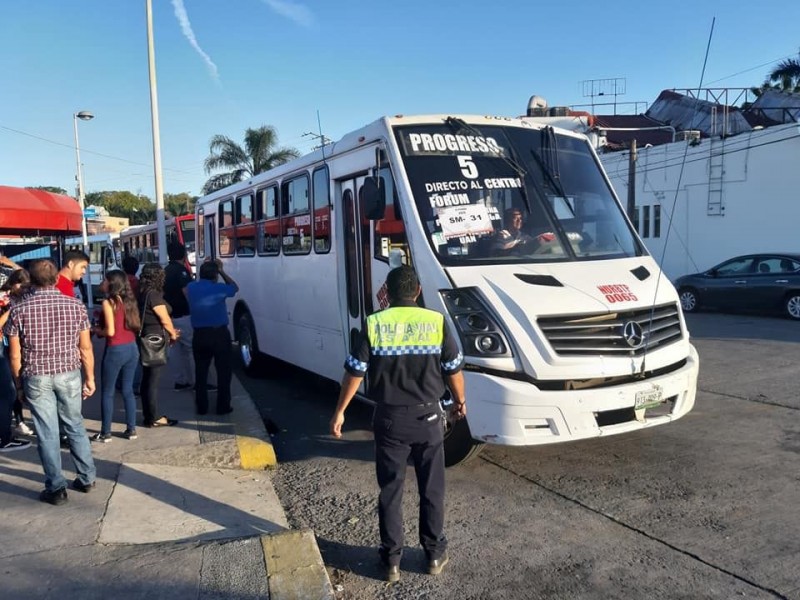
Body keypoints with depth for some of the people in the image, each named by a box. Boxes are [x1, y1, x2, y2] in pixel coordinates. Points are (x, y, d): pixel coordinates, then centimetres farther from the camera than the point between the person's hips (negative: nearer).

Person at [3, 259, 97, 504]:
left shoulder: (19, 309, -7)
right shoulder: (75, 305, -5)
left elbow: (15, 354, -3)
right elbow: (85, 348, -1)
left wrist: (18, 381, 11)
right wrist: (90, 378, 8)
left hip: (36, 378, -1)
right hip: (69, 375, 1)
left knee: (47, 433, 6)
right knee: (75, 426, 15)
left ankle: (56, 488, 13)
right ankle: (87, 478, 24)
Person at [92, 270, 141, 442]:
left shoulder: (108, 302, -11)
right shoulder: (129, 300, 8)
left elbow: (110, 331, -16)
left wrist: (97, 330, 5)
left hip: (116, 350, -6)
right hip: (132, 348, 6)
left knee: (107, 393, 6)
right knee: (128, 390, 13)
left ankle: (105, 433, 12)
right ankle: (131, 430, 17)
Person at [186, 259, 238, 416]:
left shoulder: (191, 287, 1)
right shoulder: (219, 288, -11)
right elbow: (234, 287, 10)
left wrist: (205, 267, 22)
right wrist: (221, 271, 12)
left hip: (199, 335, 4)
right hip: (219, 334, -4)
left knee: (200, 372, 13)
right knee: (224, 371, 6)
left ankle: (201, 407, 18)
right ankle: (223, 406, 9)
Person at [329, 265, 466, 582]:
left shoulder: (374, 324, -7)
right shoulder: (436, 322, -6)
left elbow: (354, 372, -5)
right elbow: (453, 370, 1)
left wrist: (340, 412, 7)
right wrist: (459, 400, 19)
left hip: (389, 418, 0)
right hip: (428, 417, 1)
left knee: (390, 491, 12)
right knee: (432, 489, 15)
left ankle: (391, 559, 21)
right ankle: (435, 553, 28)